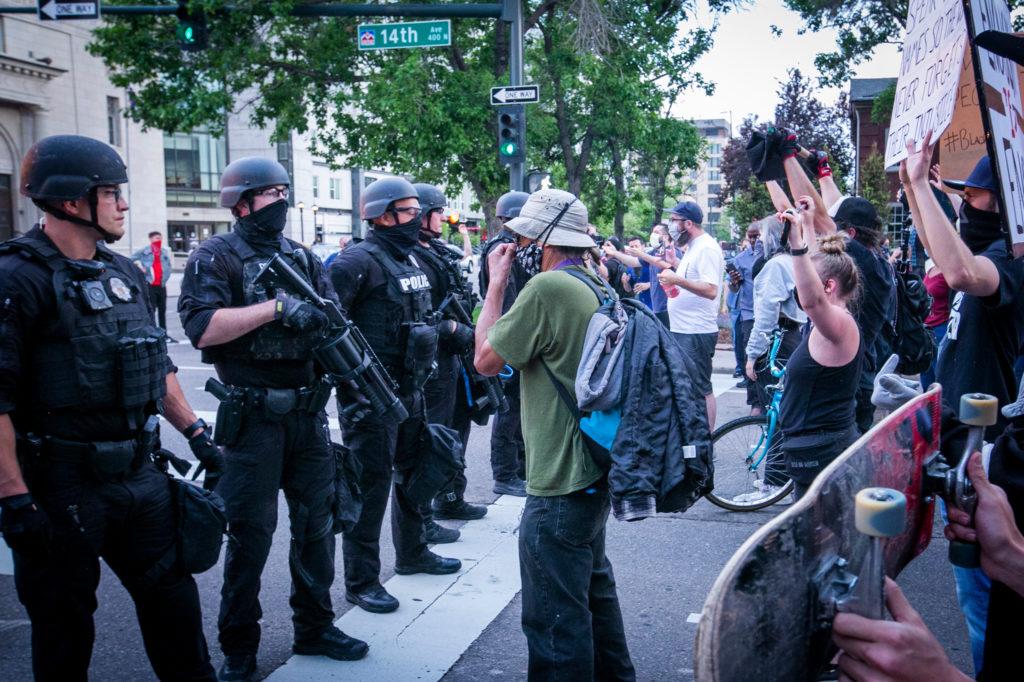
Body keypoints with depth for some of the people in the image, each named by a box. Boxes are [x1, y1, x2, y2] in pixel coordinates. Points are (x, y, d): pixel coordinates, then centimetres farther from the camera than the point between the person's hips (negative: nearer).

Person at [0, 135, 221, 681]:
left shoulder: (124, 273, 10)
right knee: (64, 624, 10)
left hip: (138, 472, 7)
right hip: (61, 486, -7)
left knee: (171, 594, 15)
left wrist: (195, 433, 13)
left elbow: (158, 365, 18)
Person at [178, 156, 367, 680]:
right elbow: (202, 328, -20)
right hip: (253, 417, -5)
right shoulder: (216, 257, -6)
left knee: (316, 523, 13)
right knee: (250, 533, 2)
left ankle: (314, 627, 28)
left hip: (309, 413, 6)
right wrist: (277, 307, -22)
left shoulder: (302, 257, 11)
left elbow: (331, 318, 9)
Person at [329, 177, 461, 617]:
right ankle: (360, 581, 10)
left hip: (410, 389, 9)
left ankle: (412, 553, 38)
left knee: (414, 472, 20)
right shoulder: (359, 261, -15)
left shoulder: (410, 260, 13)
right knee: (371, 483, -2)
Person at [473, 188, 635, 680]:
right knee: (593, 587, 27)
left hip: (561, 483, -10)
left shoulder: (548, 288, -20)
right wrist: (507, 284, 11)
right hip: (594, 469, 10)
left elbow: (486, 360, -13)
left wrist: (497, 283, -4)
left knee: (555, 620, 1)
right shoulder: (596, 285, 8)